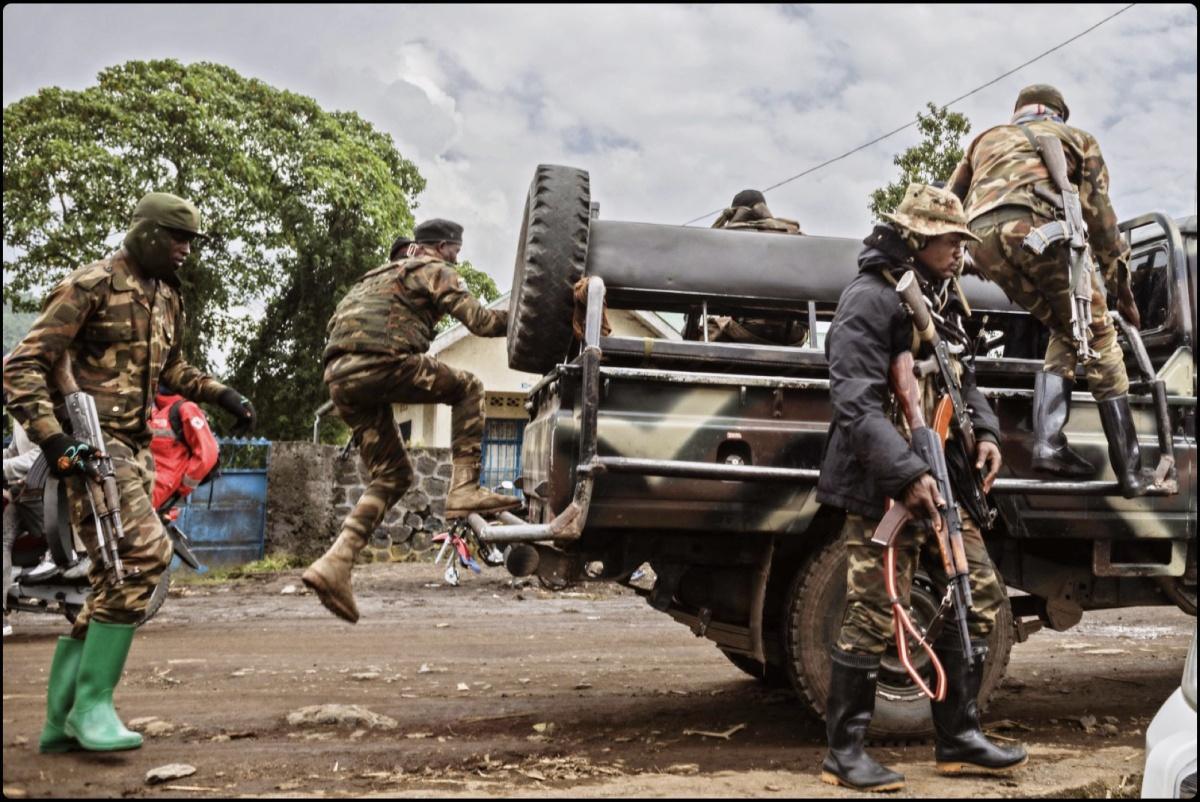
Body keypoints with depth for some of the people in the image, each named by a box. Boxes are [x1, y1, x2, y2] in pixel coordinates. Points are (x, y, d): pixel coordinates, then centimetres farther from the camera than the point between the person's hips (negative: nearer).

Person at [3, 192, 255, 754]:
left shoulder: (167, 295, 16)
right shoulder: (91, 285, -9)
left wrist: (221, 395, 16)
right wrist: (52, 439, -22)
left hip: (137, 447, 9)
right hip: (91, 445, -9)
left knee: (115, 578, 7)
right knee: (145, 553, -22)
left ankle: (62, 719, 16)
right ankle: (92, 704, -12)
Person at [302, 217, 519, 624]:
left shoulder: (379, 275, 36)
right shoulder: (434, 271, 10)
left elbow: (336, 323, 35)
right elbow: (480, 320, -1)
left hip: (339, 377, 8)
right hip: (381, 364, -8)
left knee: (393, 475, 13)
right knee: (467, 388, 10)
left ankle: (335, 563, 0)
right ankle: (465, 488, -5)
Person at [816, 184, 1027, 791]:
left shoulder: (942, 301, 17)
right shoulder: (869, 298, -12)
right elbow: (854, 400, -21)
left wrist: (986, 431, 7)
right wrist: (906, 474, -26)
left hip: (939, 483, 9)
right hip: (882, 487, -9)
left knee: (980, 596, 11)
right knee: (875, 616, -6)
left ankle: (958, 738, 24)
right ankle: (844, 754, 8)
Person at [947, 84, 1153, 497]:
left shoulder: (986, 139, 39)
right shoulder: (1076, 138, 29)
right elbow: (1099, 216, 21)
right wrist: (1121, 284, 23)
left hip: (981, 235, 4)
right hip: (1034, 224, -4)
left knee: (1065, 332, 19)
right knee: (1097, 338, 6)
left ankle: (1049, 443, 2)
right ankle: (1130, 470, 3)